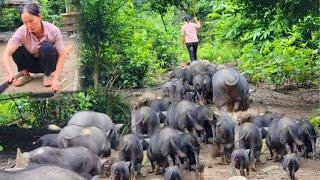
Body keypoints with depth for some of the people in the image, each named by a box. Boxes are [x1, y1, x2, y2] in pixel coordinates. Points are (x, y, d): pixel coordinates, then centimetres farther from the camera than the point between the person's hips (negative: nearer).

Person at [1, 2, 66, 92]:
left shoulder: (53, 30, -25)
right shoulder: (22, 32, -25)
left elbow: (62, 55, -23)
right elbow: (6, 54, -35)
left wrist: (55, 79, -35)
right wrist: (10, 74, -54)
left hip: (47, 63, -1)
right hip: (31, 64, 1)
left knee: (47, 46, -32)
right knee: (16, 49, -26)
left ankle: (48, 75, -9)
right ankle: (25, 74, -2)